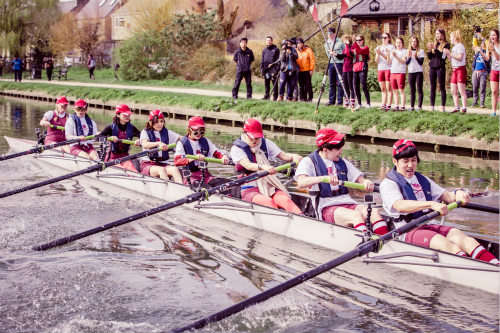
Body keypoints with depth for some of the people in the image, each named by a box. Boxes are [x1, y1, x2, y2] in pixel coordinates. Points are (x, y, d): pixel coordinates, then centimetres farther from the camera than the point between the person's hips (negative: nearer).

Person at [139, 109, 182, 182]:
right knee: (161, 170, -34)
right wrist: (158, 143, -35)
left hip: (163, 164, 3)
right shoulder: (145, 132, 4)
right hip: (147, 164, -3)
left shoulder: (167, 133, 15)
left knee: (175, 169, -28)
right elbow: (145, 145, -18)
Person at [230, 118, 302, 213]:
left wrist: (293, 157, -16)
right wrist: (263, 167, -39)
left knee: (285, 200, -26)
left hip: (269, 186, 4)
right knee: (268, 202, -34)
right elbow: (247, 165, -20)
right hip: (249, 190, -3)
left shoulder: (265, 143, 13)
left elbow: (283, 155, 7)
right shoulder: (236, 148, -3)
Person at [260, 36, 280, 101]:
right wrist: (262, 69, 9)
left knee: (274, 83, -3)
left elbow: (278, 60, -4)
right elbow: (262, 60, 18)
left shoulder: (275, 49, 0)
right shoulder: (264, 50, 15)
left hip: (273, 69, -5)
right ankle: (266, 96, 15)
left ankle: (275, 97, 0)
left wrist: (277, 69, -11)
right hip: (266, 69, 5)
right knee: (266, 84, 8)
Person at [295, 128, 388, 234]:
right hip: (326, 208, -5)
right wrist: (324, 178, -33)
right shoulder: (309, 161, 3)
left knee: (374, 212, -25)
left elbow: (360, 179, 16)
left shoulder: (342, 163, 21)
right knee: (356, 216, -33)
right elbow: (301, 183, -16)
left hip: (348, 204, 5)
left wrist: (366, 182, -10)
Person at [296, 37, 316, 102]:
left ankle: (310, 98, 0)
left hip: (307, 70, -3)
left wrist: (311, 69, -8)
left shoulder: (308, 50, 1)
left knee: (308, 84, -4)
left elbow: (312, 60, -2)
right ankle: (302, 98, 8)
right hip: (299, 71, 3)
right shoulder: (296, 51, 11)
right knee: (301, 85, 4)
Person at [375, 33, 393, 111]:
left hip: (388, 68, -5)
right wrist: (377, 54, -9)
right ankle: (383, 104, 6)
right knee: (383, 89, 5)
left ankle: (388, 105, -9)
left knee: (389, 88, -7)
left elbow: (389, 60, -9)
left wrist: (381, 53, -18)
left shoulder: (391, 47, 1)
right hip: (380, 69, 5)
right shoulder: (378, 47, 14)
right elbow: (376, 61, 9)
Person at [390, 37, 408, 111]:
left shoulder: (404, 51, 2)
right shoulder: (393, 51, 18)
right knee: (395, 91, 6)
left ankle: (403, 107, -8)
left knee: (401, 90, -8)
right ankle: (396, 106, 10)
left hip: (401, 72, -5)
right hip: (393, 72, 5)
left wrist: (396, 56, -22)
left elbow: (403, 61, -11)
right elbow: (389, 62, 14)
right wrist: (390, 55, -3)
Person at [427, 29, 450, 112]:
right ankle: (432, 107, 7)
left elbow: (443, 56, -13)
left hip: (440, 67, -5)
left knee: (442, 87, -4)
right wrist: (429, 50, -5)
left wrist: (435, 49, -19)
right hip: (432, 67, 5)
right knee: (432, 87, 5)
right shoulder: (434, 44, 16)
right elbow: (429, 57, 13)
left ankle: (443, 107, -4)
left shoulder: (446, 44, 0)